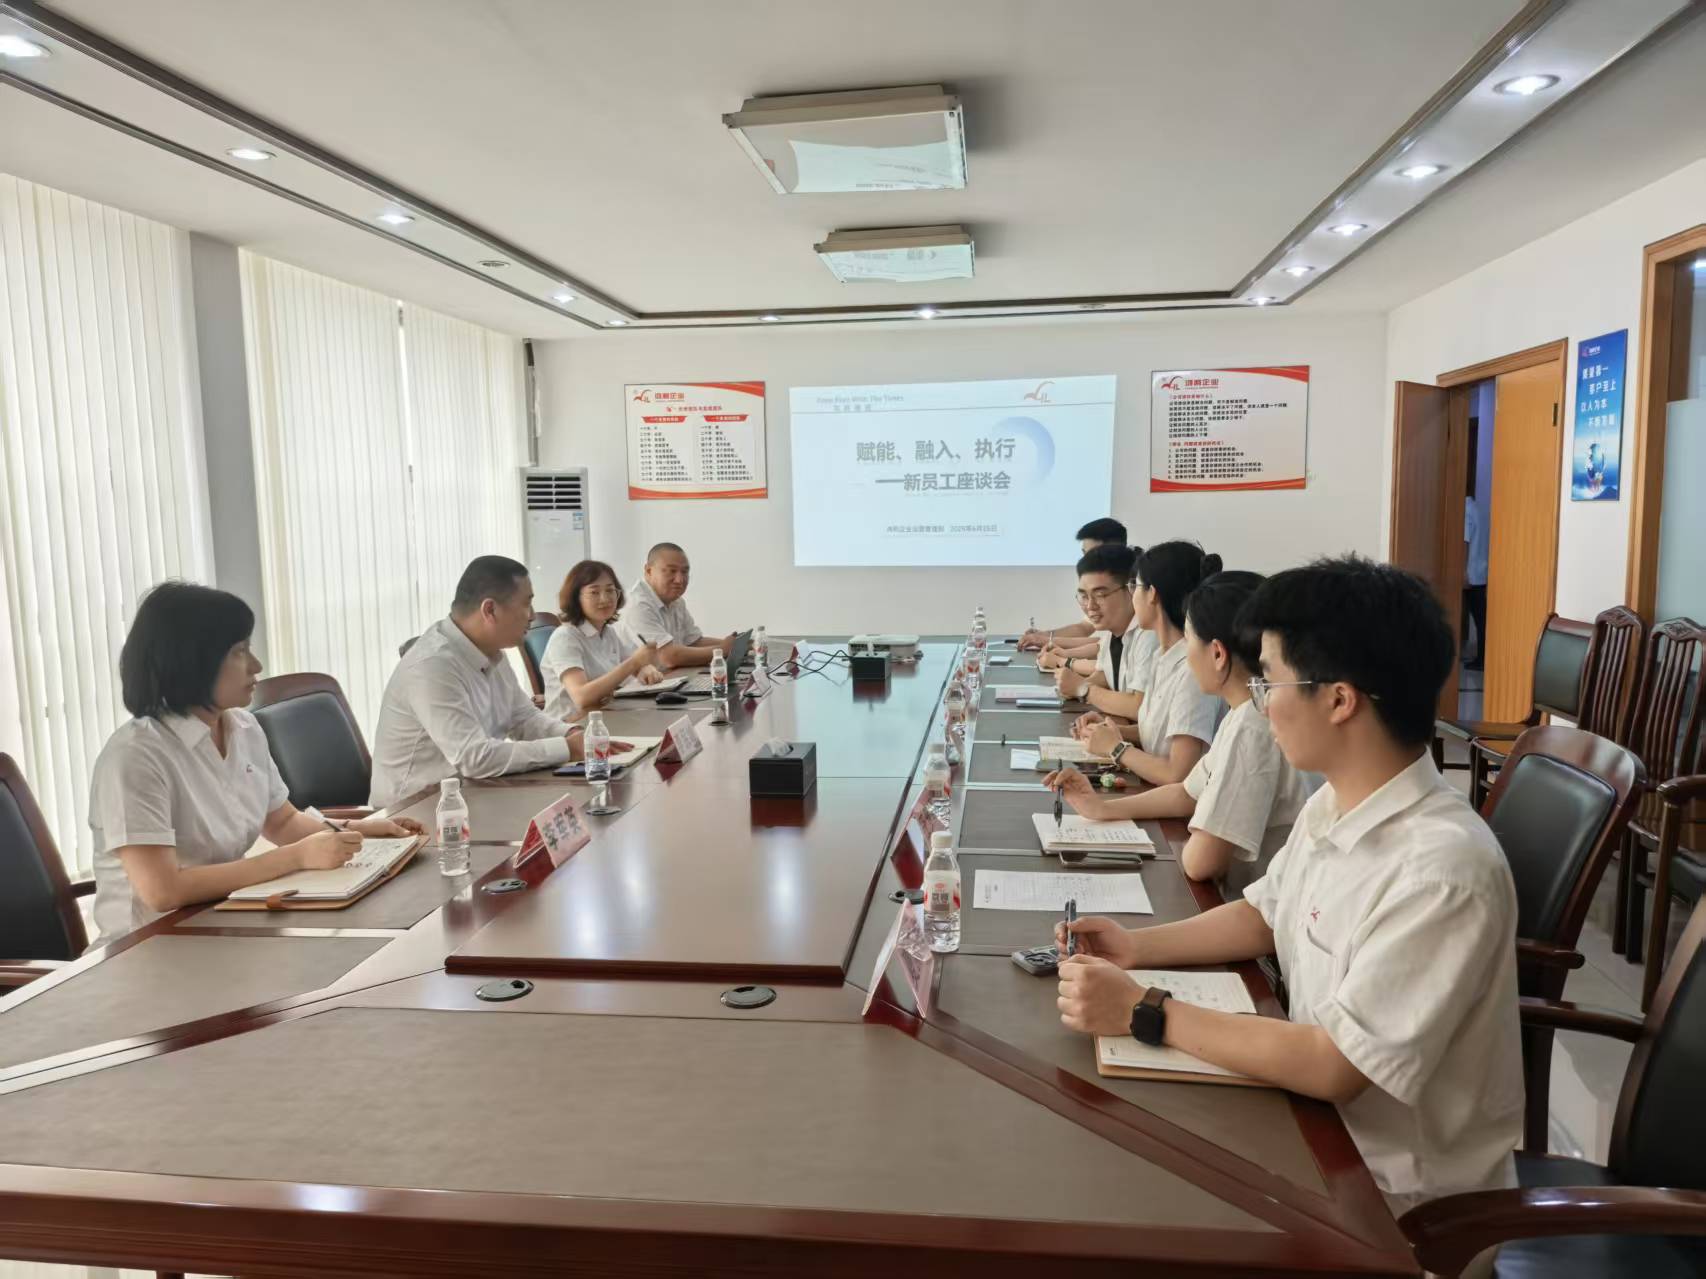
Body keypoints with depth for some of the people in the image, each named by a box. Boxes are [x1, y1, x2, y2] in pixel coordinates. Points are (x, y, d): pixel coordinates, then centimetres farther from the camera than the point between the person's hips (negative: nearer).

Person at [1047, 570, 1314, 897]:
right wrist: (1102, 808, 6)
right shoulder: (1245, 715, 5)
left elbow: (1199, 861, -27)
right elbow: (1189, 794, 17)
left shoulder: (1254, 728, -25)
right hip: (1238, 900, 8)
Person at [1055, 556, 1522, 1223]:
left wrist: (1144, 1012, -25)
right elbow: (1265, 915, 14)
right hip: (1323, 1119, 7)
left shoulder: (1441, 870, -30)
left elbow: (1334, 1067, -29)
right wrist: (1140, 946, -2)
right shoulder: (1332, 803, -2)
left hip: (1398, 1191, -7)